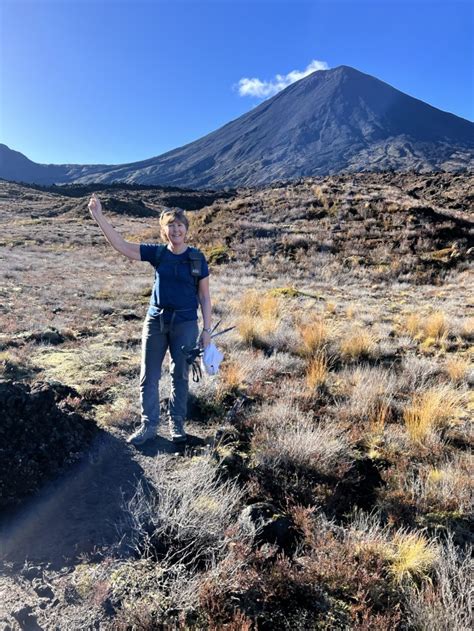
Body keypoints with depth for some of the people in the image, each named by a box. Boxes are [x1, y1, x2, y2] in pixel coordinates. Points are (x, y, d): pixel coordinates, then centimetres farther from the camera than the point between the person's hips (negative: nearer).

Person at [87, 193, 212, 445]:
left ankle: (177, 424, 26)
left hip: (185, 323, -2)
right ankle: (148, 425, 21)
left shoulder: (197, 258, -4)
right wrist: (99, 217, -15)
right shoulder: (157, 253, 0)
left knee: (180, 375, 9)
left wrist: (206, 330, -3)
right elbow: (121, 245, -6)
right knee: (149, 376, 6)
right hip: (156, 320, 2)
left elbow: (204, 296, 0)